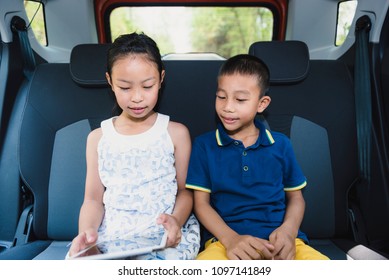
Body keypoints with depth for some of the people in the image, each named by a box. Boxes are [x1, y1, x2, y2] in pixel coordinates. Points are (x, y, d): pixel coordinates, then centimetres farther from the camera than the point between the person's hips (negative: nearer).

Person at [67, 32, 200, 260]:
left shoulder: (176, 132, 3)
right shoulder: (98, 138, 9)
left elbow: (185, 189, 6)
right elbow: (93, 199, 8)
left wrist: (176, 220, -15)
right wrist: (87, 231, -13)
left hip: (164, 236, -1)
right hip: (109, 236, 2)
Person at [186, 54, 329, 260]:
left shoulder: (280, 144, 11)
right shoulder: (204, 145, 6)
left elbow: (295, 198, 15)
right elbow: (201, 203, 4)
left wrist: (288, 230, -6)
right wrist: (230, 238, -13)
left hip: (279, 241, 2)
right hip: (226, 239, -2)